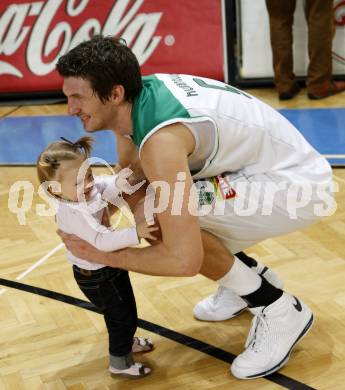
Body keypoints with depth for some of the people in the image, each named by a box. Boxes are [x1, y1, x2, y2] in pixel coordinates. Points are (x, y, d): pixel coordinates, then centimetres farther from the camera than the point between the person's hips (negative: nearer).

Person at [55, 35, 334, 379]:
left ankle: (279, 311, -8)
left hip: (298, 184, -9)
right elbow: (129, 172, 15)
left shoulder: (161, 139, -31)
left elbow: (185, 260, -31)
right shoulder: (134, 97, -4)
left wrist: (104, 255, -18)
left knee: (169, 214, -25)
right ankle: (248, 281, 25)